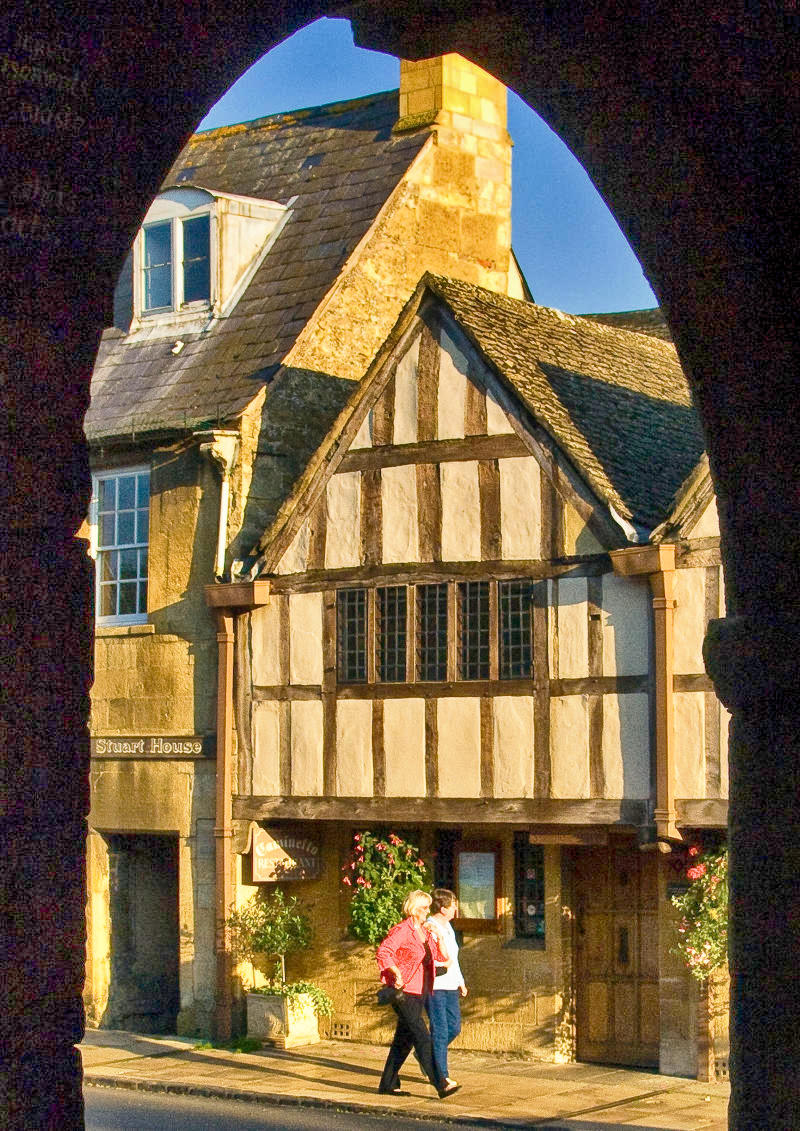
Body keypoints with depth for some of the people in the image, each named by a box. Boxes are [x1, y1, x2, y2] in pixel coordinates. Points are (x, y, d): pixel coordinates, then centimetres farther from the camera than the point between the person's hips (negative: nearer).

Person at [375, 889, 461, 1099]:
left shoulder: (426, 931, 13)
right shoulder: (402, 930, -11)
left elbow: (443, 958, 11)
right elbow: (383, 952, -22)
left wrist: (438, 938, -3)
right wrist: (397, 973, -29)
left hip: (419, 993, 9)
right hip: (404, 993, -9)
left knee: (404, 1040, 12)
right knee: (422, 1039, -11)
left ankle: (388, 1084, 21)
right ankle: (440, 1085, -14)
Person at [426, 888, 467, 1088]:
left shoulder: (447, 926, 15)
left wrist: (460, 982, 26)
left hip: (450, 986, 9)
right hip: (434, 987, -9)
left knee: (454, 1027, 11)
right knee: (440, 1031, -4)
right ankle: (441, 1075, 4)